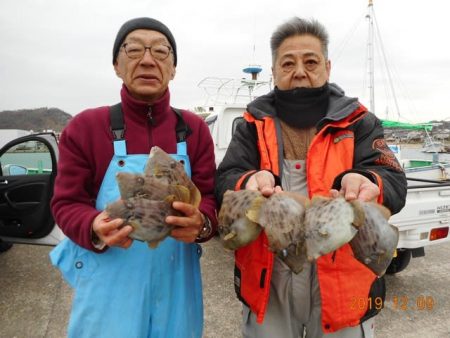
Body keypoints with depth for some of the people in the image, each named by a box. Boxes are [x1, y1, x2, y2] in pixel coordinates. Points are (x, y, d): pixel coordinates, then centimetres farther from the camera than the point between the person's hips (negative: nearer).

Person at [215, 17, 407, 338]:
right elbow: (224, 181, -9)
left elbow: (394, 185, -9)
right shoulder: (254, 125, 2)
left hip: (343, 279, 0)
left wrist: (362, 184, -33)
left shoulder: (358, 122, 1)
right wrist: (250, 183, -32)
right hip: (267, 278, 1)